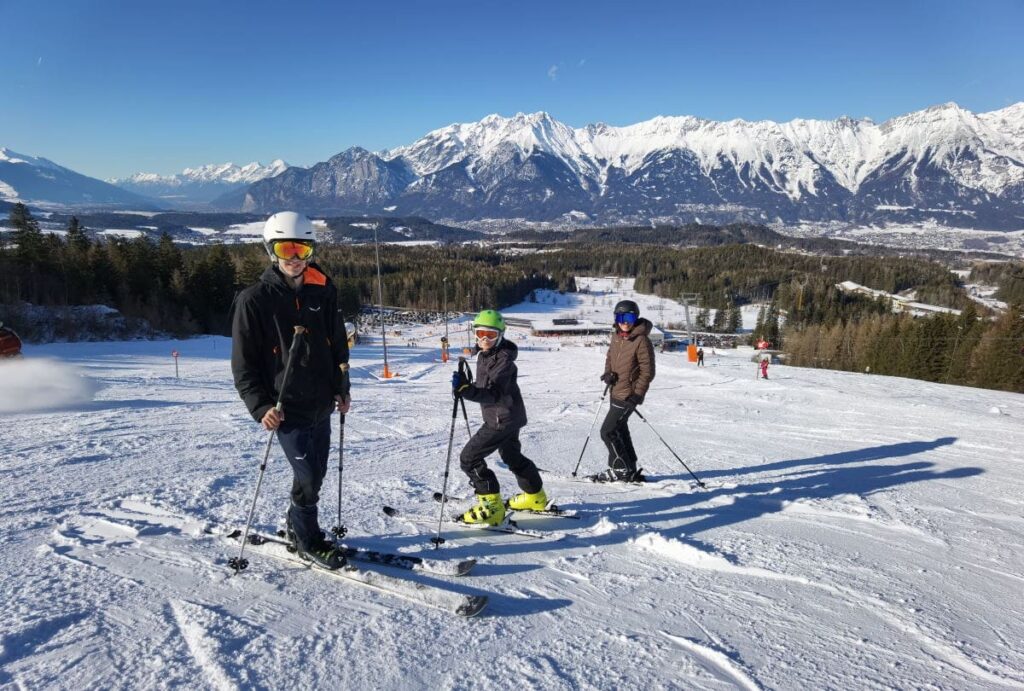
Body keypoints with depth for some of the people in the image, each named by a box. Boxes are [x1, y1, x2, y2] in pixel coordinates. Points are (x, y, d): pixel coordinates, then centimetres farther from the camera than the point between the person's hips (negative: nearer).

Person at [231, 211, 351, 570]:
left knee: (315, 473, 14)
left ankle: (298, 526, 38)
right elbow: (243, 362, -7)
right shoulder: (255, 299, -8)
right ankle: (309, 542, 19)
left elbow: (337, 343, 16)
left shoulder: (322, 292, 5)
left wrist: (341, 388, 13)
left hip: (320, 404, 5)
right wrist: (260, 406, -15)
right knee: (308, 476, -5)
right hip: (286, 407, -5)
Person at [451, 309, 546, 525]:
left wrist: (466, 389, -48)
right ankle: (535, 497, 46)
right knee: (512, 456, 27)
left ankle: (492, 507, -3)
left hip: (503, 418, -10)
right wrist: (465, 386, 10)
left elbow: (493, 394, -35)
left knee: (469, 458, -9)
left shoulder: (504, 359, -23)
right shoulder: (484, 355, 5)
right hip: (507, 416, 10)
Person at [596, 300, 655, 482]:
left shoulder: (642, 341, -17)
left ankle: (621, 469, 6)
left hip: (628, 395, -9)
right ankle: (629, 470, 30)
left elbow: (647, 371, -16)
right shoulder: (616, 336, 5)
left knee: (608, 431, -8)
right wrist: (608, 372, -1)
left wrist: (637, 395, -19)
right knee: (619, 430, 17)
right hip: (616, 391, 9)